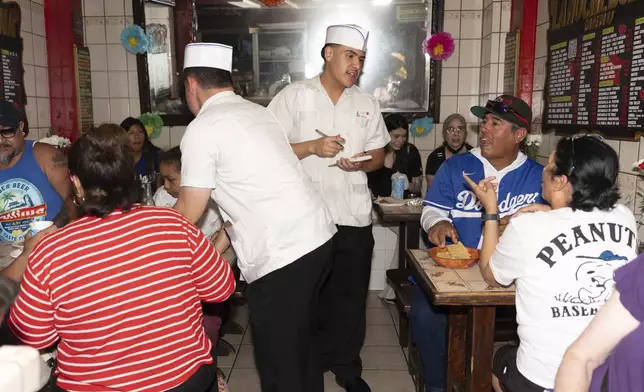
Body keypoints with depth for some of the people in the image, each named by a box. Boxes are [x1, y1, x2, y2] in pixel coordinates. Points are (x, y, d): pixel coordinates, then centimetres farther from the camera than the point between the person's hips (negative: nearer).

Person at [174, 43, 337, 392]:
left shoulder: (202, 128, -8)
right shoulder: (257, 112, 16)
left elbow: (189, 214, -3)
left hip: (281, 255, -9)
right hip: (318, 235, 9)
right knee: (301, 346, 24)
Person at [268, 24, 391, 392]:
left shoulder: (367, 103, 8)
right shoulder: (293, 96, -4)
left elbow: (379, 155, 11)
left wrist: (360, 163, -11)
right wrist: (312, 146, -19)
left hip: (354, 217, 3)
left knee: (350, 295, 12)